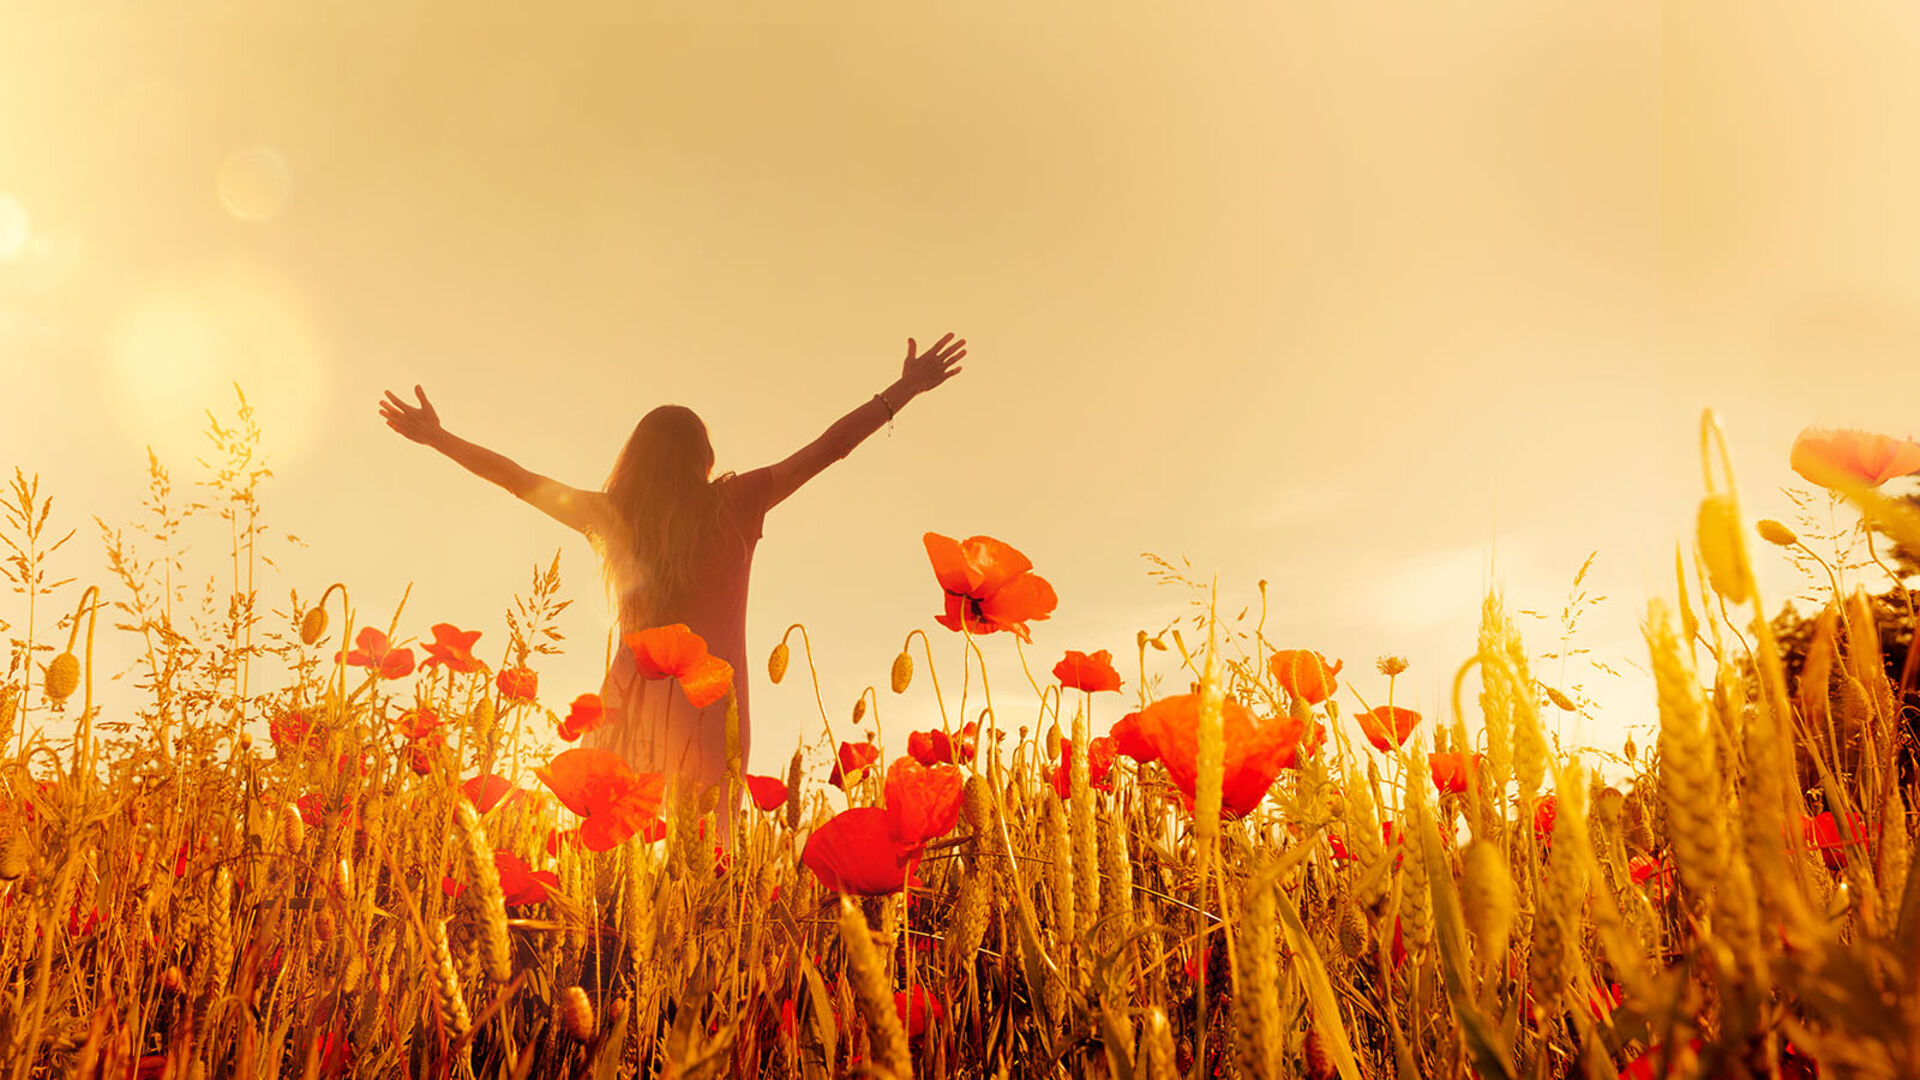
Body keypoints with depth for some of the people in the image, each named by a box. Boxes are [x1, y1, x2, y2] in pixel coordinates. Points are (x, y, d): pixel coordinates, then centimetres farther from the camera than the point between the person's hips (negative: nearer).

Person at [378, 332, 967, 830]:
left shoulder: (613, 515, 6)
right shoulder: (735, 505, 0)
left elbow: (520, 479, 15)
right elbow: (827, 447, 2)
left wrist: (437, 437, 28)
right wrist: (902, 392, 8)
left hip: (632, 700, 2)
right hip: (709, 705, -2)